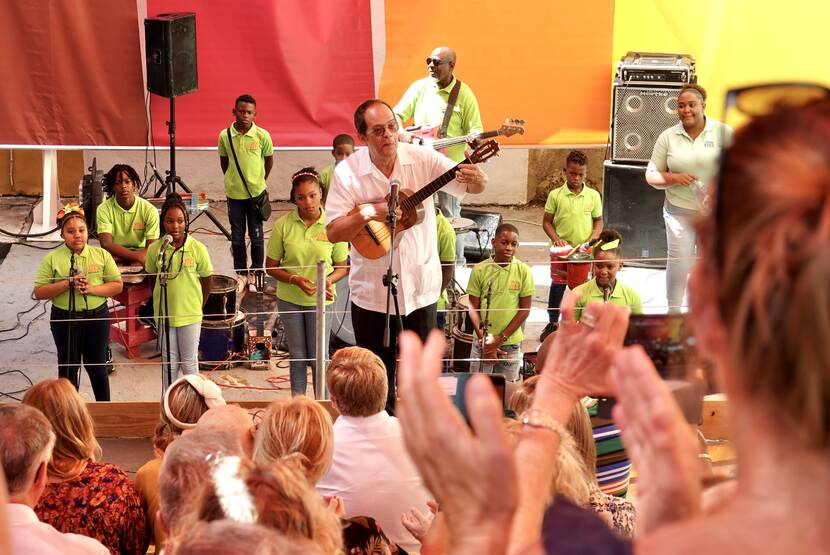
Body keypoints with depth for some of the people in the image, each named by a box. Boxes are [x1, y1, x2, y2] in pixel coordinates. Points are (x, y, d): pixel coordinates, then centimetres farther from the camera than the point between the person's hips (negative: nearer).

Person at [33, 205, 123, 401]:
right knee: (68, 368, 10)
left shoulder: (101, 255, 0)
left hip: (97, 317, 1)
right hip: (64, 319, -1)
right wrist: (67, 284, -21)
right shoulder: (52, 258, -5)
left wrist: (92, 289, -17)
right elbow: (39, 292, -8)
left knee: (98, 367, 10)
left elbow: (117, 285, 0)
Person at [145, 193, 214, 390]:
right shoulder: (155, 249, -7)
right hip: (164, 315, 1)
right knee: (169, 363, 12)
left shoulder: (198, 249, -11)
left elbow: (206, 282, 2)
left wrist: (196, 306, 6)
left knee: (189, 363, 8)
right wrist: (161, 303, 7)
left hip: (190, 315, -1)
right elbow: (152, 280, 8)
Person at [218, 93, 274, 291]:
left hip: (256, 193, -1)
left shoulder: (262, 136, -10)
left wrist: (260, 181, 10)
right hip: (234, 193, 1)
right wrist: (231, 180, 12)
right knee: (237, 236, 8)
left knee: (256, 235, 6)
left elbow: (269, 160, 5)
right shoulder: (225, 135, -7)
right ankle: (240, 273, 20)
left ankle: (255, 272, 20)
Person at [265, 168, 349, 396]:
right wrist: (294, 279, -19)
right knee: (297, 356, 12)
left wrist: (329, 280, -21)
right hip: (289, 300, 1)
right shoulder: (283, 225, -8)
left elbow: (342, 266, 0)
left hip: (321, 301, -1)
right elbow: (271, 266, -2)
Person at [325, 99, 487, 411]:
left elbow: (474, 187, -8)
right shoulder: (347, 173, -10)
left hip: (420, 288, 1)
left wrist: (476, 180, -32)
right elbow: (333, 233, -11)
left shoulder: (422, 159, -7)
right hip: (372, 293, -1)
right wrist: (370, 212, -25)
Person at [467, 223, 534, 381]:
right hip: (483, 341, 0)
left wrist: (500, 338, -9)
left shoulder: (523, 271, -5)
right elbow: (473, 307, -1)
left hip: (511, 343, 0)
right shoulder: (479, 270, -4)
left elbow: (525, 309, -3)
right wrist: (484, 340, -10)